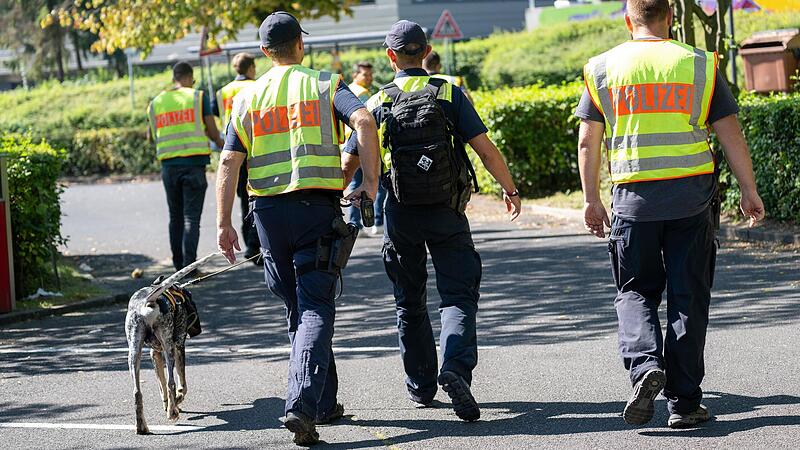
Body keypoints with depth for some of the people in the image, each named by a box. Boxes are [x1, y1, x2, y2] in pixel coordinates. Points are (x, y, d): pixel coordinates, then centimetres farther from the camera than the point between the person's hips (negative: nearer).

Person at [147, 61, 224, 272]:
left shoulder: (156, 102, 9)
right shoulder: (198, 97, -2)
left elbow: (151, 137, 14)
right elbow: (212, 132, -3)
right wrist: (220, 143, 19)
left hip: (168, 165, 3)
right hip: (194, 163, -3)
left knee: (175, 217, 13)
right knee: (191, 217, -5)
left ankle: (178, 264, 16)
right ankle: (189, 265, -14)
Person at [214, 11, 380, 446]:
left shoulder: (247, 98, 10)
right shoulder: (324, 85, 3)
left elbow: (228, 163, 4)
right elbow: (363, 121, -15)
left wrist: (223, 224, 4)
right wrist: (370, 180, -11)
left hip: (268, 210, 3)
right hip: (316, 206, -3)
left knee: (297, 308, 17)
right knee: (316, 308, -5)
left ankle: (325, 404, 24)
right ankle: (301, 404, -22)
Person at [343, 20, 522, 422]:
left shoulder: (377, 104, 1)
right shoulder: (449, 94, -3)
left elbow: (348, 162, 3)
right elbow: (485, 148, -6)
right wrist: (510, 190, 7)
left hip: (400, 214, 2)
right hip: (446, 213, -1)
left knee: (410, 303, 16)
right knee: (458, 295, 0)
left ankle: (421, 386, 22)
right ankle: (455, 368, -25)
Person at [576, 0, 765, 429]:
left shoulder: (603, 68, 3)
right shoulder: (699, 64, 2)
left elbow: (588, 141, 2)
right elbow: (731, 135, 1)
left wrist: (591, 200, 10)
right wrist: (749, 192, 9)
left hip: (633, 197, 0)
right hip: (692, 197, 0)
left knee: (635, 291, 13)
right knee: (688, 298, 7)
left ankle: (645, 364, -13)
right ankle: (684, 402, 7)